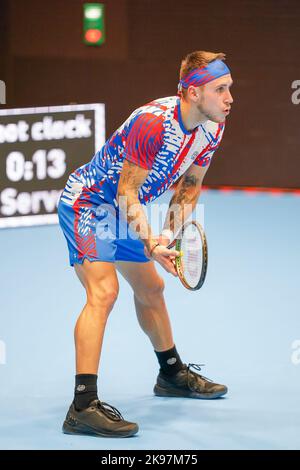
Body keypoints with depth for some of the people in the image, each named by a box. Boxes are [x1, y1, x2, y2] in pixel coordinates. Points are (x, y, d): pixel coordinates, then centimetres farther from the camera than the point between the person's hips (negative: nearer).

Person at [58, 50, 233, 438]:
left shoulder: (212, 126, -5)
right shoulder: (153, 123, -32)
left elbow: (189, 185, 6)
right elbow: (127, 191, -26)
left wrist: (168, 236, -6)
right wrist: (151, 244, -35)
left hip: (123, 212, 9)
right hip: (87, 204, -9)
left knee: (150, 289, 22)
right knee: (104, 291, -24)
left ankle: (172, 374, 45)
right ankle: (84, 406, -31)